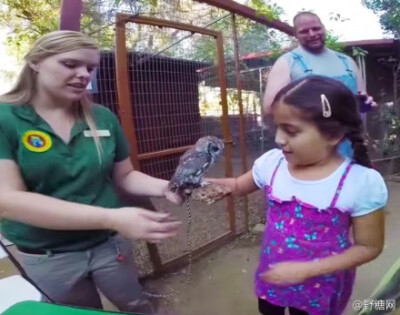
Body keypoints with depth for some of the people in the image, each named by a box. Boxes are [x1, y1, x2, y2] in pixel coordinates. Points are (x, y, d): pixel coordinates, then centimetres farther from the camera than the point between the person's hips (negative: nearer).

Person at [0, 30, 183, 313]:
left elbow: (124, 176, 4)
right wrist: (111, 218, -35)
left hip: (110, 245, 2)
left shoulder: (103, 118, -4)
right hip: (44, 258, -2)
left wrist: (163, 187, -19)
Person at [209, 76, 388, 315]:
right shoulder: (272, 163, -12)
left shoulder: (362, 183, -23)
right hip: (272, 275, 4)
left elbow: (369, 247, -14)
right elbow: (238, 186, 4)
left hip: (320, 288, -3)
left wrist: (306, 270, -22)